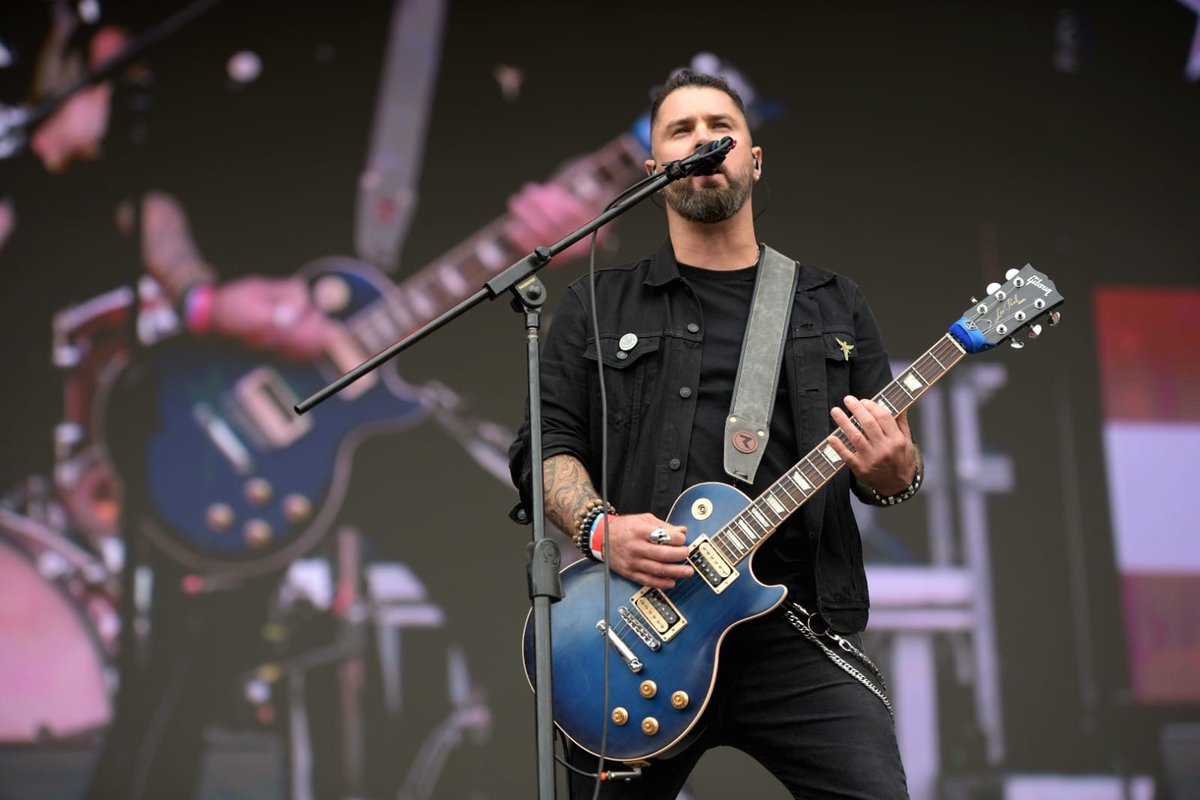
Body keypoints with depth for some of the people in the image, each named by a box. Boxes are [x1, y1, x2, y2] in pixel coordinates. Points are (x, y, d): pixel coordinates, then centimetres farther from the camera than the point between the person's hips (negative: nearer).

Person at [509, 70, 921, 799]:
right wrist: (600, 528, -13)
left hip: (798, 631, 0)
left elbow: (891, 459, 14)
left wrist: (895, 474, -10)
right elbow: (545, 445, 6)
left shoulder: (834, 306, 14)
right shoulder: (599, 306, 11)